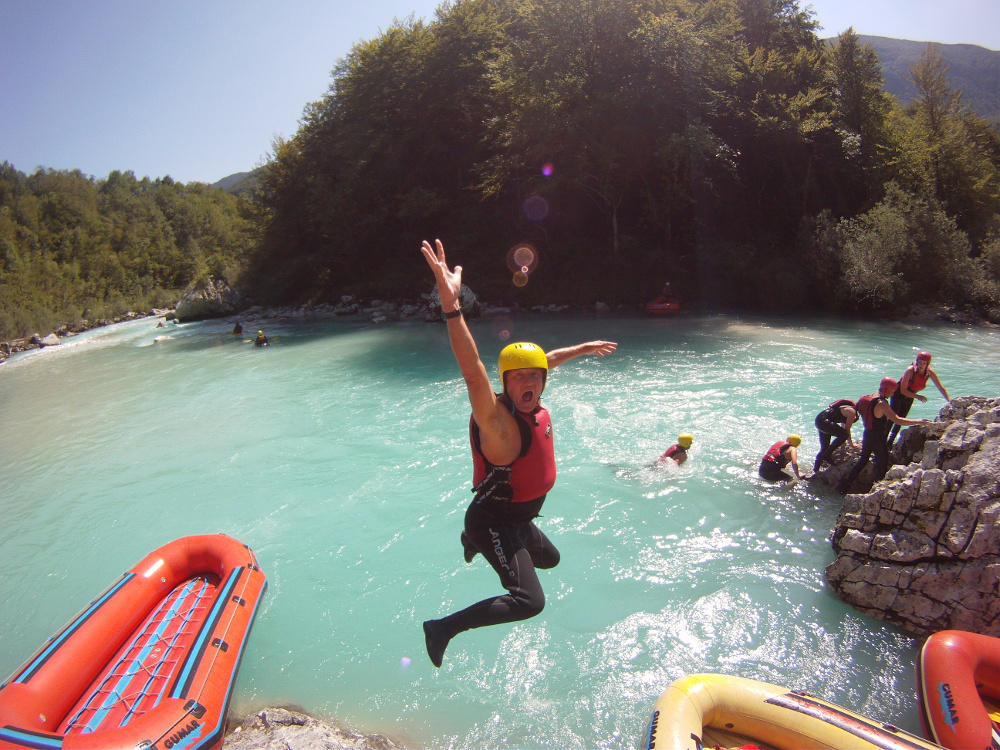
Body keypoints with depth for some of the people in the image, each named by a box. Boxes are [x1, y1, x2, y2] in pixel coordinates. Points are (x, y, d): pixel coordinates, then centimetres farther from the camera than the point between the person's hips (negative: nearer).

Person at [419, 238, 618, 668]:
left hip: (518, 518, 9)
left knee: (550, 559, 33)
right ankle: (444, 628, -9)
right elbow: (473, 374, -48)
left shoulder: (532, 405, -4)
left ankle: (477, 546, 50)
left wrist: (584, 349, 30)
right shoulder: (497, 419, -29)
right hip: (493, 519, -9)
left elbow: (547, 359, 16)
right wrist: (452, 306, -62)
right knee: (530, 601, -23)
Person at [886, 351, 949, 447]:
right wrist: (918, 396, -30)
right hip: (898, 393, -5)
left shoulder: (930, 373, -15)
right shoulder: (910, 371, -28)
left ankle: (889, 443, 24)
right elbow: (903, 390, -24)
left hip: (909, 397, 5)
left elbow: (941, 388, -8)